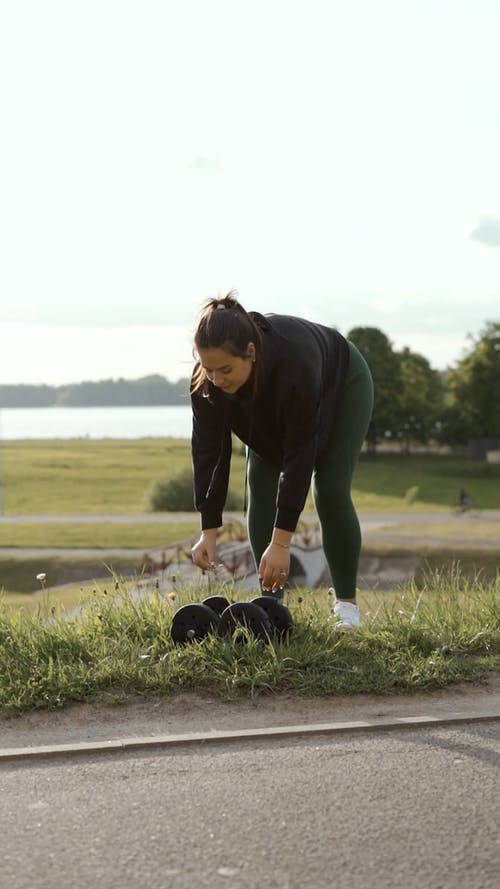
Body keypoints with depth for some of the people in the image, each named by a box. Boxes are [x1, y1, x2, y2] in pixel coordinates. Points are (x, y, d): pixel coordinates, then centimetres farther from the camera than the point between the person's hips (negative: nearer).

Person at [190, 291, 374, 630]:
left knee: (330, 491, -13)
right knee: (261, 486, -7)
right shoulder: (208, 376, -33)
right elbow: (209, 449, -24)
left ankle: (346, 601, -1)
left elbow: (299, 456, -40)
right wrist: (209, 532, -27)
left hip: (341, 385, -4)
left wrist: (281, 543, -39)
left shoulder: (294, 364, -46)